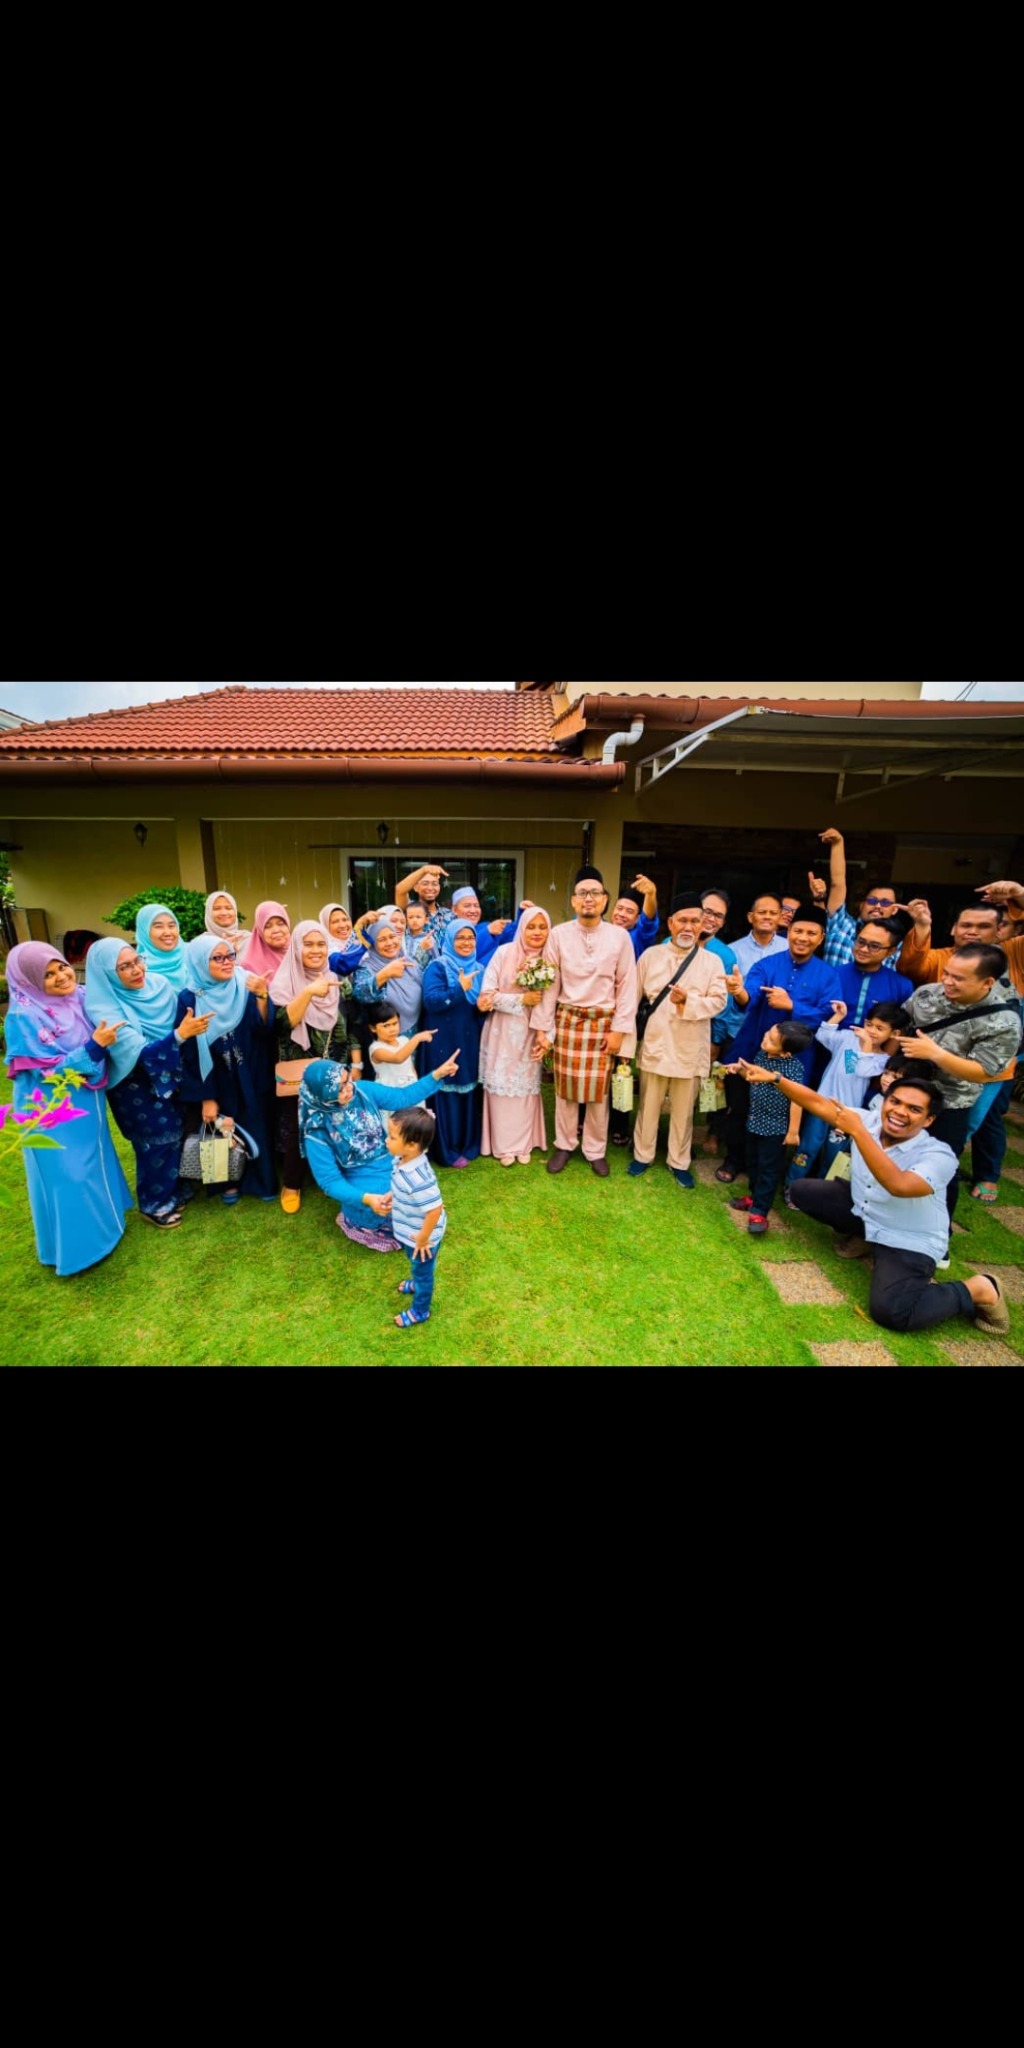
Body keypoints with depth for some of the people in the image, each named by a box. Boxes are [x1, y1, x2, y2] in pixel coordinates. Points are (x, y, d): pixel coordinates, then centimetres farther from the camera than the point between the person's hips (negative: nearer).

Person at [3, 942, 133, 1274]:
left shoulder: (79, 998, -3)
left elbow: (97, 1050, 11)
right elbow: (48, 1070, -22)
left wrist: (107, 1037, -8)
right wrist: (95, 1046, -27)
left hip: (86, 1104, 7)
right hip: (54, 1114, -7)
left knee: (94, 1165, 22)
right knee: (67, 1176, 6)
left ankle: (102, 1219, 42)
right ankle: (76, 1246, 22)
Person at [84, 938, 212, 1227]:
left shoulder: (156, 984, -7)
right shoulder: (105, 1010, -24)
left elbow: (181, 1014, 1)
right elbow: (140, 1054, -30)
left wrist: (193, 992, -17)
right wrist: (180, 1034, -39)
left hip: (167, 1076, 6)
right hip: (135, 1085, -6)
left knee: (175, 1131, 18)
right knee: (156, 1139, 6)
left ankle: (172, 1187, 41)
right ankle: (154, 1203, 28)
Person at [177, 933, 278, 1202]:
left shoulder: (245, 987, -6)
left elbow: (264, 1029, -16)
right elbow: (190, 1054, -8)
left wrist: (262, 996, -32)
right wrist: (205, 1097, -9)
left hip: (251, 1079, 1)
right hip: (217, 1082, -1)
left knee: (257, 1128, 9)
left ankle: (262, 1180, 28)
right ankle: (230, 1182, 34)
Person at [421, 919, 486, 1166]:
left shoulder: (479, 969, 11)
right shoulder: (438, 967, -7)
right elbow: (430, 1001, -21)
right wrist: (460, 988, -22)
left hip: (471, 1042, 6)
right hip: (446, 1043, -6)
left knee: (470, 1093, 12)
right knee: (448, 1094, 0)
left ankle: (469, 1144, 26)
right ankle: (448, 1151, 11)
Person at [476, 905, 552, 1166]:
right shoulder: (504, 953, -9)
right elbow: (486, 996, -12)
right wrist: (522, 999, -17)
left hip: (530, 1033, 3)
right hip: (503, 1032, -2)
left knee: (527, 1086, 10)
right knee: (503, 1085, 4)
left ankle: (524, 1143, 24)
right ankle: (503, 1145, 18)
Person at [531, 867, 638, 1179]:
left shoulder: (620, 936, -3)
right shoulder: (559, 934, -3)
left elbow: (627, 985, -1)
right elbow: (549, 984, -2)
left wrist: (619, 1028, -6)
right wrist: (542, 1028, -3)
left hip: (604, 1022, 0)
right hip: (567, 1019, 0)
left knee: (598, 1089, 9)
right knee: (565, 1086, 10)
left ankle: (595, 1150, 27)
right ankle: (564, 1145, 29)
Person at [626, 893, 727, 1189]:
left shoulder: (712, 961, 1)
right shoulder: (651, 955, 3)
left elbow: (719, 1001, -6)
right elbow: (633, 995, 4)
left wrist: (688, 1001, -23)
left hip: (690, 1048, 0)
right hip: (655, 1044, 1)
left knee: (683, 1110, 11)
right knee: (649, 1106, 12)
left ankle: (679, 1162, 28)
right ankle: (643, 1155, 29)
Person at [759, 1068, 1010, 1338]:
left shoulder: (939, 1156, -30)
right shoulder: (869, 1120, -14)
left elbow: (898, 1185, -47)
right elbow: (818, 1103, -12)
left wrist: (857, 1132, -47)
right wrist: (774, 1078, -22)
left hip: (909, 1242, -6)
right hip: (863, 1212, 6)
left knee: (890, 1312, -22)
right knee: (802, 1191, -1)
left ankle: (978, 1290, 3)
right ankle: (862, 1237, 17)